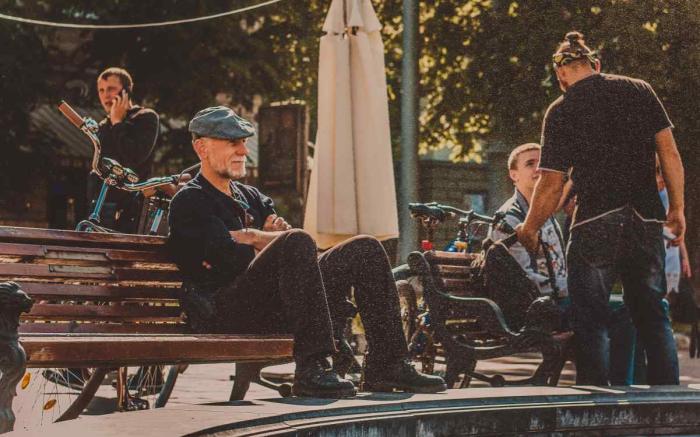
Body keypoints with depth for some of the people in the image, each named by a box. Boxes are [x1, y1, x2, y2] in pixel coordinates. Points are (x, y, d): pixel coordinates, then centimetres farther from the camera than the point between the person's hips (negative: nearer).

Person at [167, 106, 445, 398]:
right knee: (297, 242, -33)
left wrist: (250, 237, -2)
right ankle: (312, 369, -37)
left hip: (275, 307, 8)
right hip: (226, 313, -8)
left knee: (365, 249, -1)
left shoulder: (251, 197, 28)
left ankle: (385, 366, -9)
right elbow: (231, 258, -13)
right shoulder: (190, 202, 2)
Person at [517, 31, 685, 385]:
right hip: (646, 222, 4)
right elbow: (669, 152, 4)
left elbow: (552, 184, -3)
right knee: (653, 316, 13)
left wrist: (529, 230, 10)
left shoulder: (561, 111, -2)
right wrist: (677, 209, 12)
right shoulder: (639, 90, 7)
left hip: (595, 226, -4)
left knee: (591, 321, 4)